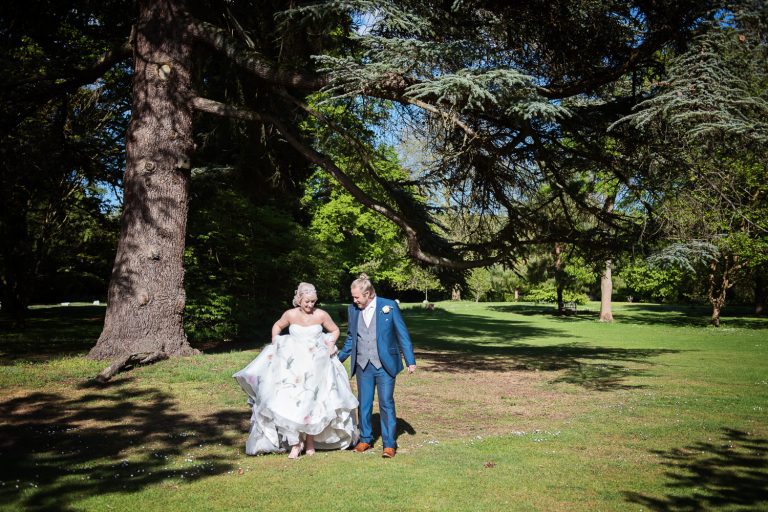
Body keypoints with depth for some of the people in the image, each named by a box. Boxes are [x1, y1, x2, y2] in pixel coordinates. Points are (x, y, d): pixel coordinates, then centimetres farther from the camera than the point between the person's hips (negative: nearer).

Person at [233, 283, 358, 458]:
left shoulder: (321, 315, -8)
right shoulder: (290, 314, -6)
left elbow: (335, 330, 9)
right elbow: (277, 327, 13)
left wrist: (331, 344, -5)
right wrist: (275, 346, 3)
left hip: (316, 366, 0)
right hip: (293, 364, 0)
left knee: (312, 403, 5)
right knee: (291, 403, -8)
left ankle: (310, 443, 19)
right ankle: (295, 444, -1)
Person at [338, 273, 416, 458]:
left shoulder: (389, 306, -8)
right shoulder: (353, 309, 4)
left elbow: (403, 335, -5)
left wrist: (410, 361, -7)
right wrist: (339, 359, 17)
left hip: (385, 365, -4)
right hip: (363, 366, 4)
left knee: (386, 403, -2)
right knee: (364, 404, 10)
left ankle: (389, 444, 5)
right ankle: (365, 439, 25)